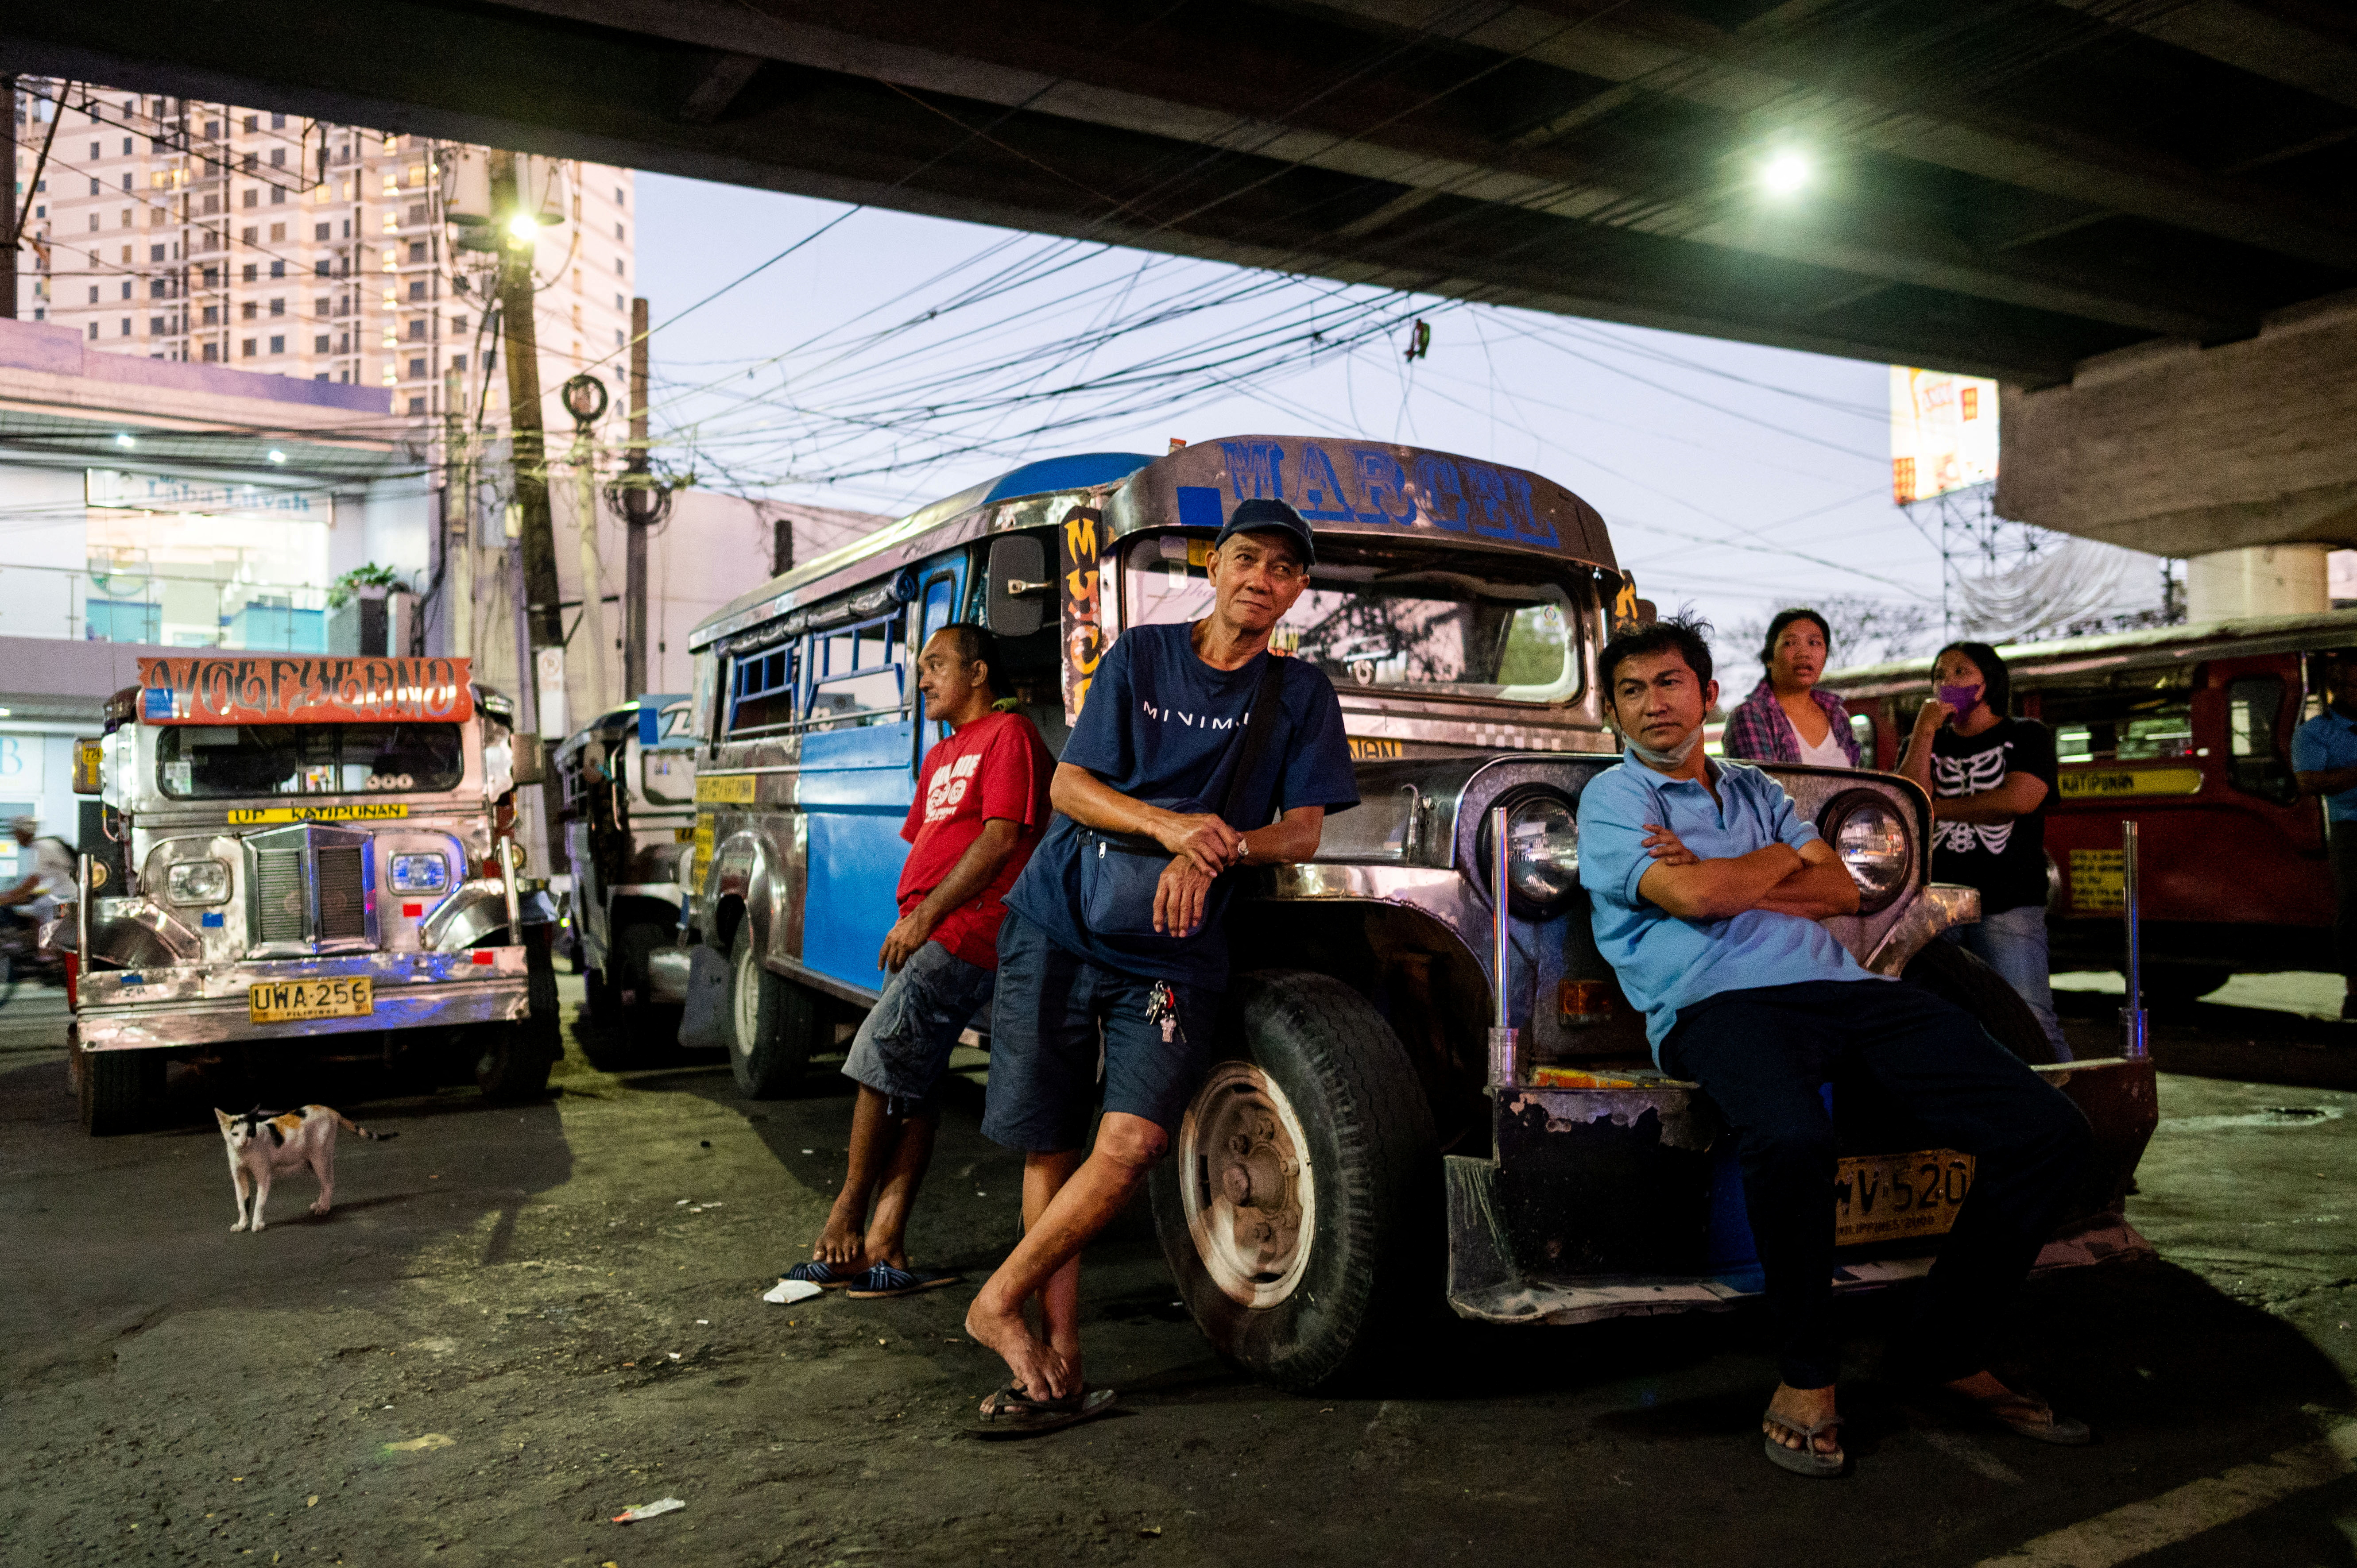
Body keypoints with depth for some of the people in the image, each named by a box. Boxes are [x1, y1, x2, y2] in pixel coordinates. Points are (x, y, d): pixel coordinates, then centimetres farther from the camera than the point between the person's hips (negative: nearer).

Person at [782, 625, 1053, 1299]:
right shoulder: (941, 758, 26)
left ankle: (846, 1218, 0)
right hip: (928, 941, 10)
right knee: (910, 1090, 5)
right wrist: (909, 921, 12)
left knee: (879, 1062, -12)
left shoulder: (1008, 735, -4)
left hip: (965, 935, -10)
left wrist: (926, 916, -16)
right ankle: (884, 1248, 7)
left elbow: (1001, 840, -15)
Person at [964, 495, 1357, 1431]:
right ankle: (1058, 1363, 13)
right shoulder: (1140, 657, 6)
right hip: (1059, 923, 1)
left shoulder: (1301, 694, 7)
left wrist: (1217, 851, -20)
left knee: (1133, 1141, -16)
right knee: (1048, 1146, 1)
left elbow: (1302, 831, 1)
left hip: (1172, 948, 0)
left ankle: (999, 1302, 4)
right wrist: (1169, 824, -18)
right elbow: (1068, 786, 0)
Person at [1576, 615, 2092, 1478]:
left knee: (2048, 1127, -9)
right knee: (1791, 1140, -40)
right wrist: (1781, 859, 10)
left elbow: (1841, 891, 15)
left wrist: (1723, 880, 1)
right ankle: (1805, 1372, -13)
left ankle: (1946, 1349, 7)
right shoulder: (1613, 797, 10)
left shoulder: (1757, 790, 29)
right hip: (1718, 1005, -6)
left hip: (1838, 987, 7)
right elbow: (1691, 898, -8)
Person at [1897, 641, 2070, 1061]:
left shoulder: (2026, 737, 10)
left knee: (2029, 1022, -13)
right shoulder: (1926, 743, 19)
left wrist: (1935, 808, -1)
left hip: (2008, 904, -3)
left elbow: (2019, 800, -9)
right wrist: (1924, 732, -3)